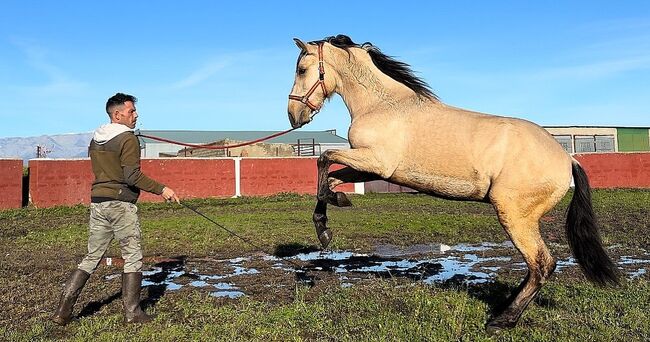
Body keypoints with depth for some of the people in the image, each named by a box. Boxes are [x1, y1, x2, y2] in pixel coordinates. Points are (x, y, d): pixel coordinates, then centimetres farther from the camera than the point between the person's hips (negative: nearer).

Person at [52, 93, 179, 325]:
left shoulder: (95, 139, 14)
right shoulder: (128, 139, -10)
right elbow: (132, 176, -19)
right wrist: (160, 190, -15)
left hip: (97, 203, 7)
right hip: (121, 205, -7)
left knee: (92, 258, 14)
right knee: (133, 258, 5)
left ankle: (63, 310, 11)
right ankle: (132, 312, 9)